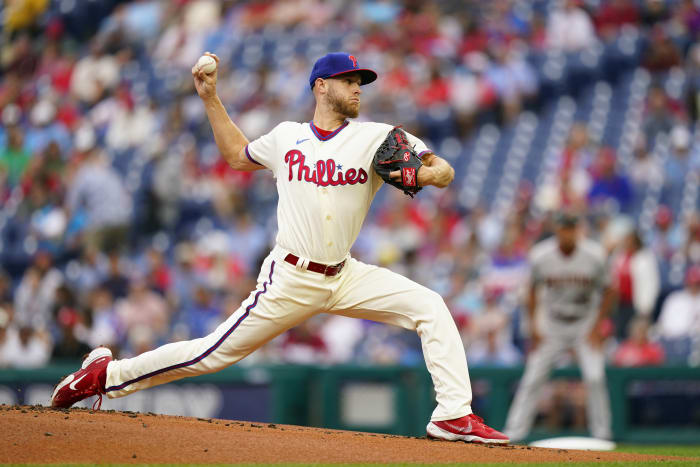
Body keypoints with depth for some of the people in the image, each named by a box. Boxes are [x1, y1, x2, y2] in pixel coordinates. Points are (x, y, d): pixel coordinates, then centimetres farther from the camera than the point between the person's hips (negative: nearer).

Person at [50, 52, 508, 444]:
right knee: (214, 353, -4)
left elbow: (445, 171, -2)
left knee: (430, 307, -14)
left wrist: (423, 173, -24)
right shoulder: (286, 137, 3)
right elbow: (236, 154, 23)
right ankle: (108, 374, 11)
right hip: (290, 280, -2)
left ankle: (454, 415, -13)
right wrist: (210, 98, 17)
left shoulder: (377, 138, 0)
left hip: (345, 277, 2)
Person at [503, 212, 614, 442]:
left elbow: (607, 292, -4)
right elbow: (533, 291, 2)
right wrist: (533, 326, -2)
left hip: (586, 327, -1)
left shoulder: (594, 255, -16)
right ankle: (513, 432, 3)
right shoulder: (541, 256, -13)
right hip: (551, 327, 1)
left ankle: (602, 433, -2)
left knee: (595, 377, -15)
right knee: (532, 379, -3)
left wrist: (597, 326, -9)